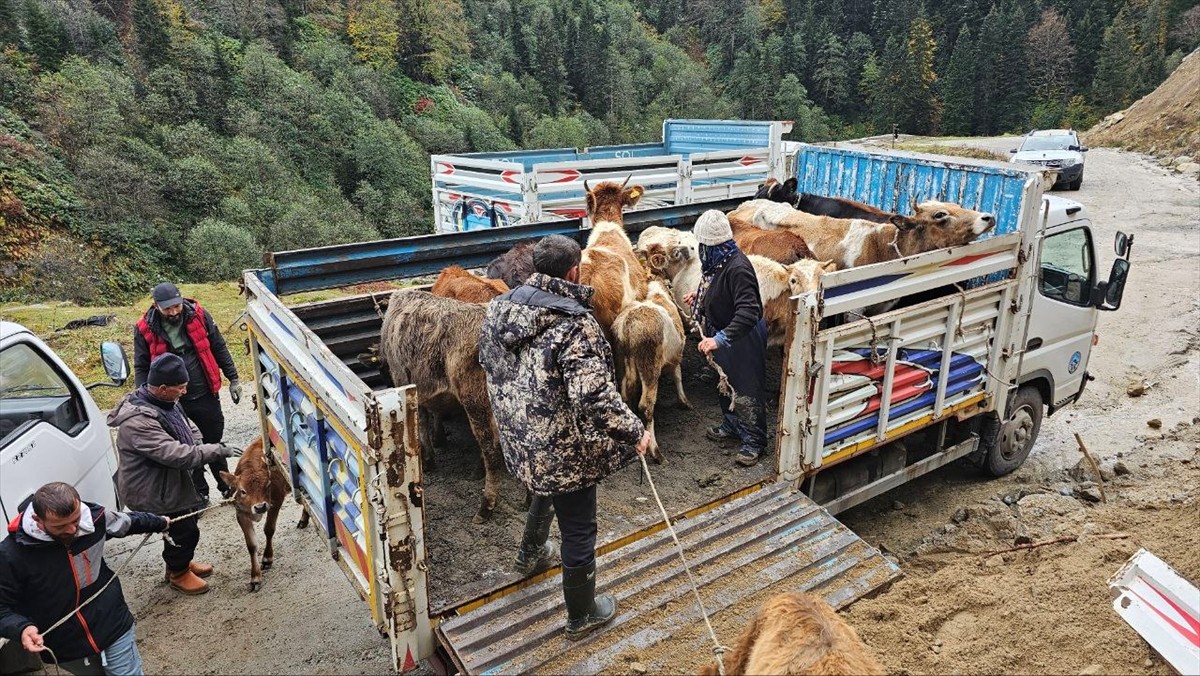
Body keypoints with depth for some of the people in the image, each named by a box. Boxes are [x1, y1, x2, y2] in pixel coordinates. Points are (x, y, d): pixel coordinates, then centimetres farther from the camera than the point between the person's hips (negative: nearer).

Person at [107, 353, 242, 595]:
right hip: (152, 494, -9)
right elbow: (177, 455, -38)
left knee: (181, 525, 24)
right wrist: (218, 450, -33)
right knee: (185, 530, 6)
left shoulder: (163, 402, -4)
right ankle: (178, 574, 31)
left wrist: (195, 445, -8)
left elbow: (189, 427, 12)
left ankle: (179, 562, 48)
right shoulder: (138, 422, -34)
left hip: (170, 483, 9)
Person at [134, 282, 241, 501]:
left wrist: (233, 379, 3)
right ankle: (200, 493, 28)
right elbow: (141, 368, 1)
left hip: (206, 396, 0)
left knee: (214, 444, 14)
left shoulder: (197, 315, -6)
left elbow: (219, 348, 3)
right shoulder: (145, 329, -7)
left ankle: (227, 486, 31)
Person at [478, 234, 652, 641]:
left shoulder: (500, 309, -4)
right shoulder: (576, 325, -27)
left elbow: (488, 363, 11)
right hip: (564, 451, -7)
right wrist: (635, 433, -18)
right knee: (578, 531, 12)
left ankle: (530, 555, 61)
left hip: (519, 439, 8)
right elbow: (595, 398, -32)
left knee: (545, 492, 36)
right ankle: (581, 617, 31)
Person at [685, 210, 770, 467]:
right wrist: (700, 294, 9)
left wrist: (720, 339, -41)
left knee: (747, 389, 4)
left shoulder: (738, 268, -31)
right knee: (726, 382, 23)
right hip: (723, 333, 10)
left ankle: (754, 442, 20)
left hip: (744, 337, -10)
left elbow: (748, 311, -38)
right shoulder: (720, 261, -2)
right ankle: (732, 427, 43)